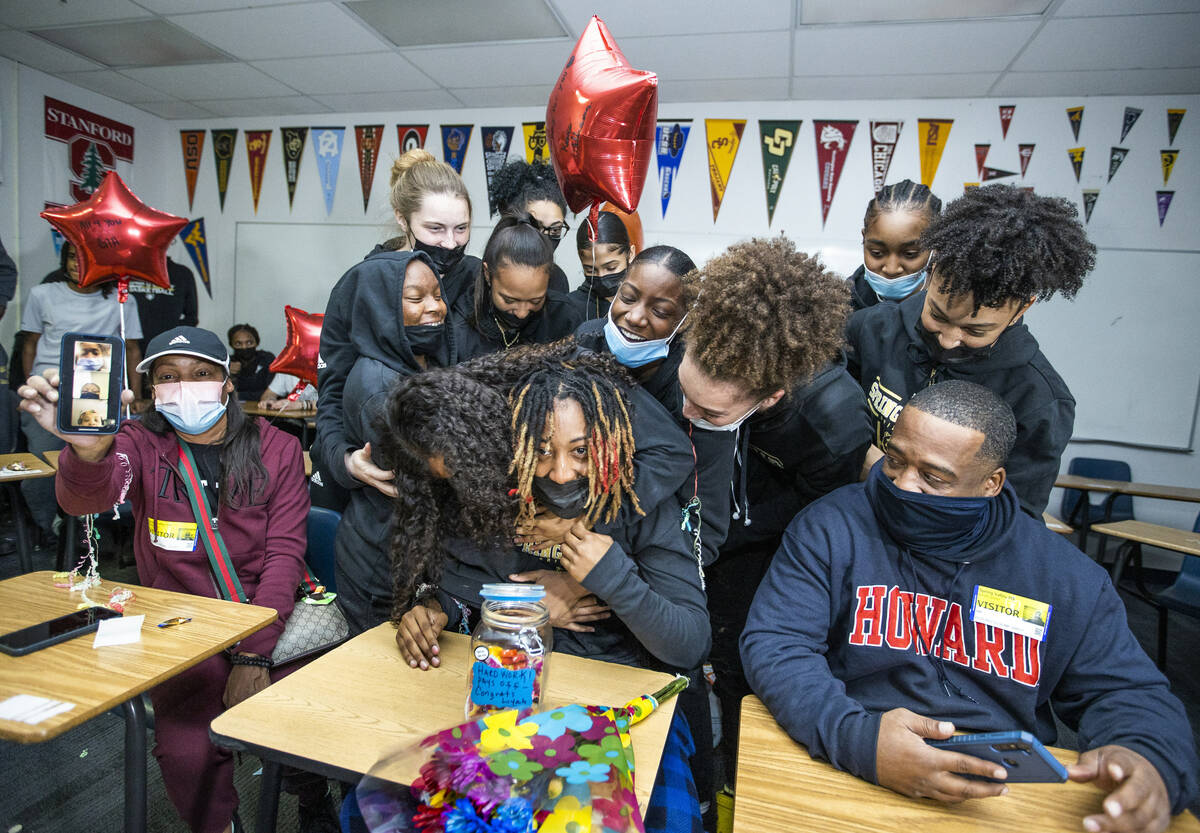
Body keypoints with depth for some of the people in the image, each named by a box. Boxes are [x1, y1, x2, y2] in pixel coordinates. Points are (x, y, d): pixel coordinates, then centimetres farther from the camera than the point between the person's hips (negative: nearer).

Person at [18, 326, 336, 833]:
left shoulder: (276, 449, -1)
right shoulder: (141, 444, 1)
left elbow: (284, 553, -6)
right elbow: (88, 498, -22)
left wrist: (254, 655, -15)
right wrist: (88, 450, -47)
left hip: (270, 617, 0)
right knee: (188, 755, -19)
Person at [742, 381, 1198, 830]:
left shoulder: (1065, 574, 4)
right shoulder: (831, 527, -8)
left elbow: (1124, 690, 10)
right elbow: (775, 646, -13)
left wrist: (1147, 761, -14)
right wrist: (858, 739, -29)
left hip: (1007, 792, 4)